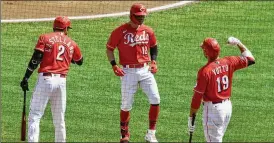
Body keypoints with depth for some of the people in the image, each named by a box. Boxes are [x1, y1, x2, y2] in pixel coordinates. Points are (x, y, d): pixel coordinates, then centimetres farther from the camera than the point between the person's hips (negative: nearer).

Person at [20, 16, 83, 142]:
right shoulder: (71, 43, 12)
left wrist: (26, 78, -5)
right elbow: (80, 61, 28)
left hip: (45, 79, -3)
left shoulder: (45, 38, 2)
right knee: (59, 119, 14)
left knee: (35, 116, -5)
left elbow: (35, 59, -7)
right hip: (61, 81, 3)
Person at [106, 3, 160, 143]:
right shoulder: (120, 31, -8)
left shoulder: (148, 31, 4)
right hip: (128, 72, -3)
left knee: (155, 99, -8)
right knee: (126, 105, 2)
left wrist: (153, 61, 5)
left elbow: (154, 47, 20)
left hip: (145, 70, 3)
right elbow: (109, 49, -1)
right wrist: (114, 66, -11)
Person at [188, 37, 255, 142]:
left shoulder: (205, 71, -20)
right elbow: (250, 59, 10)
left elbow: (197, 97, -16)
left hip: (213, 108, -7)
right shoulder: (228, 63, -4)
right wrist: (238, 43, 16)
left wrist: (191, 117, -8)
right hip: (228, 106, 7)